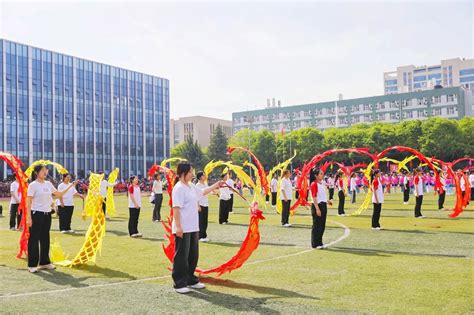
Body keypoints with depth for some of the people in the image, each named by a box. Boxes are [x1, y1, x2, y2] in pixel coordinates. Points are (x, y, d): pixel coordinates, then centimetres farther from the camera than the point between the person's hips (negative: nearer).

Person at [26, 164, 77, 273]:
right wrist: (29, 217, -17)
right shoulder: (33, 185, -10)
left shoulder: (48, 184, 9)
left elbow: (59, 194, 18)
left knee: (45, 239, 13)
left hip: (47, 214, 7)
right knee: (34, 239, -1)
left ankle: (44, 262, 23)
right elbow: (28, 202, -12)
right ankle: (32, 265, 7)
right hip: (37, 214, -7)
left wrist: (70, 186, 9)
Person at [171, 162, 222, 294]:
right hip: (183, 229, -9)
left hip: (193, 228, 9)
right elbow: (176, 208, -20)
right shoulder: (179, 188, -14)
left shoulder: (191, 187, 12)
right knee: (181, 256, 0)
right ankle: (179, 284, 9)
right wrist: (178, 226, -24)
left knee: (193, 255, 15)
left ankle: (191, 280, 28)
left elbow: (202, 192, 32)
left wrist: (216, 185, 29)